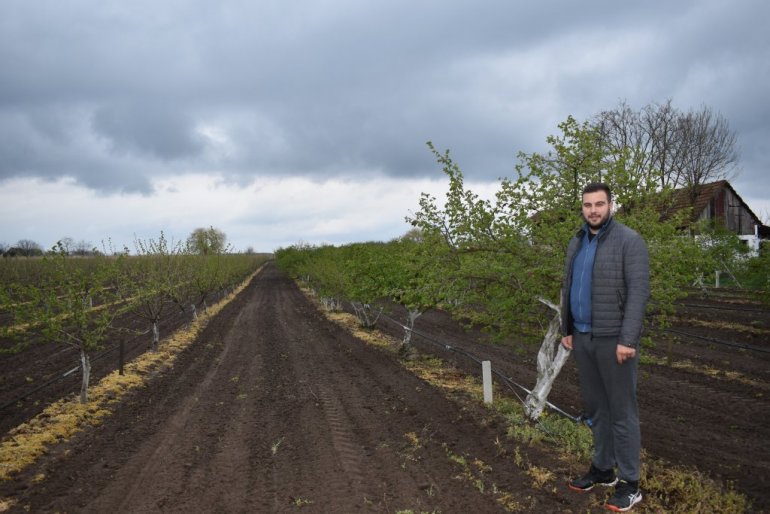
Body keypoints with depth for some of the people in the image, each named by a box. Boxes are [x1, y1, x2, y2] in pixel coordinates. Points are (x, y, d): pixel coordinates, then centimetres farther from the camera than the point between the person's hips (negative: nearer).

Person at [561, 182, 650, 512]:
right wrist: (567, 330, 13)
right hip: (582, 338, 7)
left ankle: (630, 484, 12)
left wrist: (628, 339, -22)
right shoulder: (576, 244, 11)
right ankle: (603, 469, 29)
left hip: (613, 339, -7)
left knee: (621, 411, 1)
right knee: (594, 407, 15)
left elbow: (638, 292, -17)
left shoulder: (628, 241, -12)